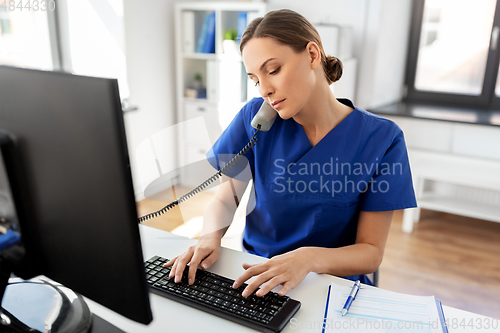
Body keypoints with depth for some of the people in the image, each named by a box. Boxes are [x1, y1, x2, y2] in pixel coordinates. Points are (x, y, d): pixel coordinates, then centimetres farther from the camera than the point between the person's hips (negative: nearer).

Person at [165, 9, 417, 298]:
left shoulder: (381, 139, -12)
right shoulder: (255, 118, -5)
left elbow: (371, 252, -10)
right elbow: (225, 199, 2)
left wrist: (310, 258, -29)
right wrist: (211, 237, -20)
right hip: (255, 274, 3)